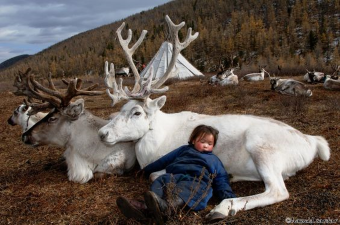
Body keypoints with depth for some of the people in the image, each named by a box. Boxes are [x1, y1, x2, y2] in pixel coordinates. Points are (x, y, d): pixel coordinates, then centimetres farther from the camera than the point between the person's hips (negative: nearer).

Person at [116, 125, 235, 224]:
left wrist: (228, 196, 4)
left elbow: (221, 179, 24)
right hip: (175, 176, 3)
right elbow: (164, 160, 35)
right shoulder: (184, 149, 36)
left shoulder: (214, 160, 33)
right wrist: (147, 170, 34)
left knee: (184, 191, -38)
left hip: (197, 181, -3)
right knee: (160, 181, -29)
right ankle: (143, 207, -55)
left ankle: (164, 206, -70)